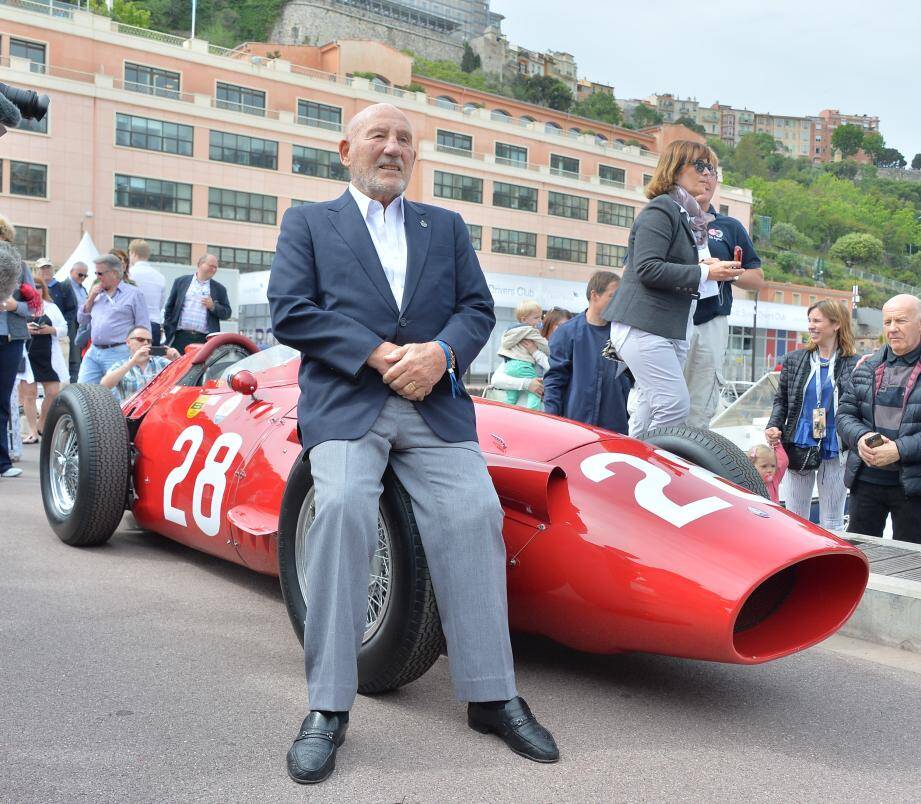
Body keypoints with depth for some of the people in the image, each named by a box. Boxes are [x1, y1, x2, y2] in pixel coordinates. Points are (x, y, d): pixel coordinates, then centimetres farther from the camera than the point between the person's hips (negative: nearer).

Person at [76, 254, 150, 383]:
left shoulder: (133, 293, -1)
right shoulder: (97, 293, 19)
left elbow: (143, 328, -3)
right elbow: (81, 319, 20)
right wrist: (91, 298, 7)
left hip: (118, 354, -6)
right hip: (93, 352, 6)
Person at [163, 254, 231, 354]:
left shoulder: (219, 289, 12)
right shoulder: (181, 282, 12)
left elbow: (227, 313, 10)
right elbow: (169, 307, 12)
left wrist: (213, 306, -8)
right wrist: (168, 330, 5)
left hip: (205, 339, 0)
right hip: (181, 337, 0)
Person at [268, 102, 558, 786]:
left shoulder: (447, 226, 23)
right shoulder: (308, 222, 15)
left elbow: (477, 308, 11)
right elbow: (289, 312, 0)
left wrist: (438, 353, -11)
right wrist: (378, 355, -12)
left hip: (435, 403, 3)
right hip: (344, 402, -2)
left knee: (475, 513, -19)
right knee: (342, 507, -28)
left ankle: (491, 695, -6)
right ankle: (329, 708, -18)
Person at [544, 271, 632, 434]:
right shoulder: (568, 332, -2)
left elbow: (627, 377, 13)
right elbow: (554, 378, -2)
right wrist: (551, 420, -8)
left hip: (615, 426, 3)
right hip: (575, 420, -3)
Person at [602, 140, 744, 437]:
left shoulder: (691, 217, 21)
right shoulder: (660, 209, -7)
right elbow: (648, 268, -18)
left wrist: (719, 270, 8)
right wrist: (704, 273, -16)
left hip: (673, 331, 9)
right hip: (643, 326, -9)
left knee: (650, 415, 7)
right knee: (675, 405, -16)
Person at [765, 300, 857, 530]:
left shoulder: (854, 364, -4)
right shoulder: (794, 359, 5)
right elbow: (781, 400, 10)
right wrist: (774, 427, -5)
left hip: (835, 451, -2)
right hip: (799, 448, 2)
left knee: (832, 524, 9)